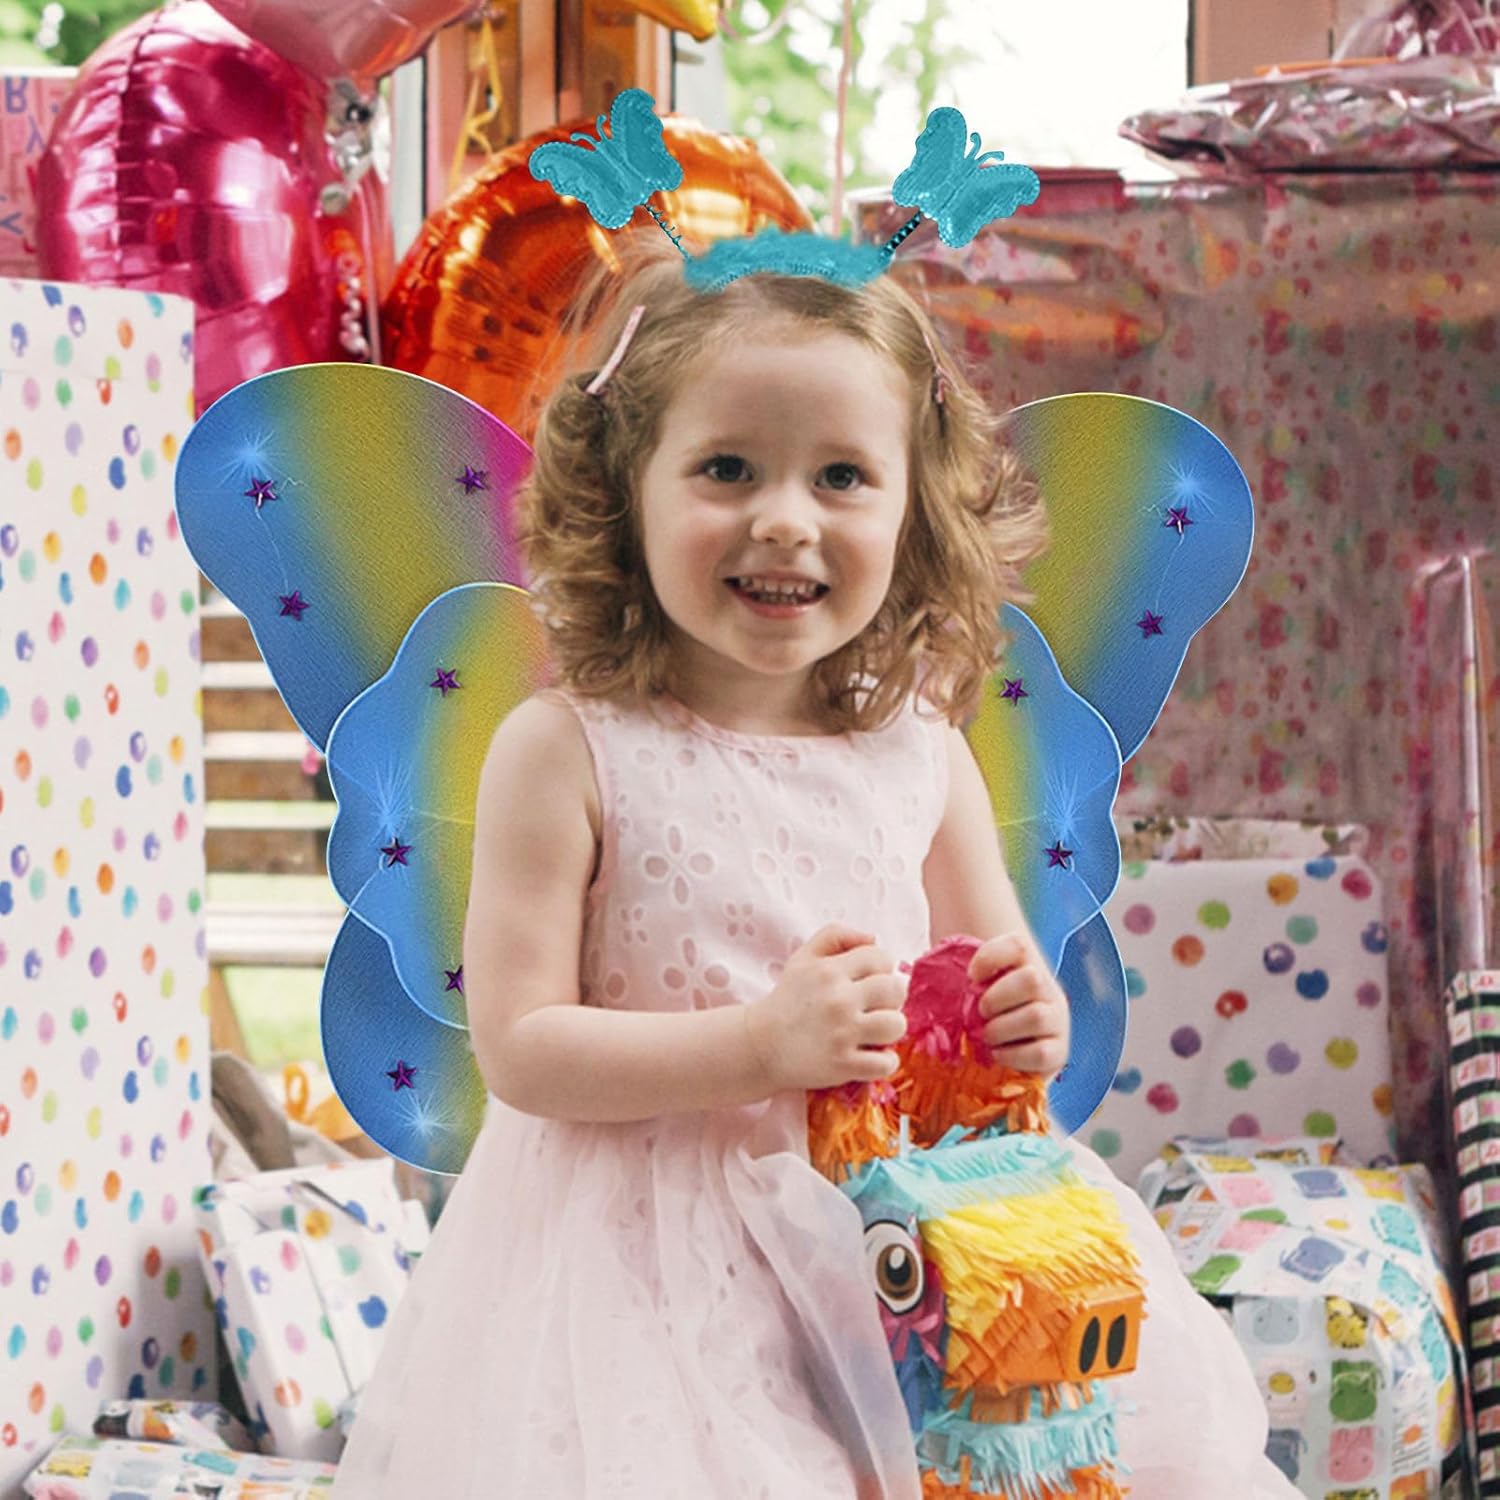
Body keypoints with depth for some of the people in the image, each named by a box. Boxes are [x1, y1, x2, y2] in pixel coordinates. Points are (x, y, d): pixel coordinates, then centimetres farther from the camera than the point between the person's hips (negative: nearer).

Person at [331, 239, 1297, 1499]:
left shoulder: (919, 750, 4)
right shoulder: (565, 754, -9)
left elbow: (993, 989, 16)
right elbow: (520, 1045, -13)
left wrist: (1024, 1028, -9)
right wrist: (761, 1049, -23)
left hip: (896, 1230, 4)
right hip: (650, 1256, -4)